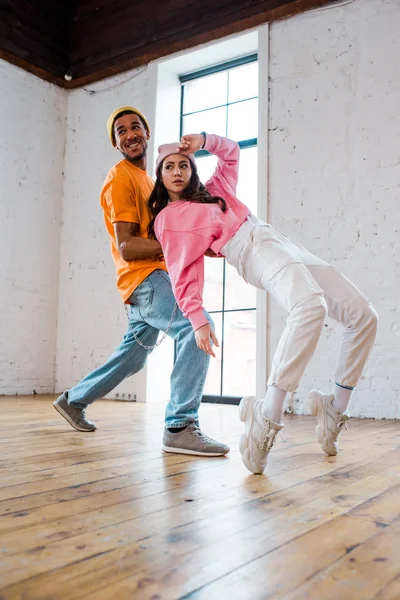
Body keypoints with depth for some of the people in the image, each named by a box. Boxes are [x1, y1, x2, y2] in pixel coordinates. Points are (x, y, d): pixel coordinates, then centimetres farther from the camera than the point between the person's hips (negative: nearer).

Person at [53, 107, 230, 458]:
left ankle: (74, 400, 37)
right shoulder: (121, 178, -8)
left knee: (132, 356, 20)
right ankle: (180, 427, -25)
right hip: (146, 278, -10)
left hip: (153, 277, 10)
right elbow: (126, 247, -18)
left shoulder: (146, 177, 23)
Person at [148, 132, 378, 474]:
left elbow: (231, 151, 40)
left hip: (282, 242, 8)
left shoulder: (213, 191, 29)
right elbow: (184, 275, 0)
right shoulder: (167, 219, 10)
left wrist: (203, 140, 20)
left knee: (364, 316, -1)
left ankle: (335, 410, 7)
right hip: (254, 251, -7)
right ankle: (267, 417, -40)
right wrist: (198, 320, -12)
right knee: (311, 306, -40)